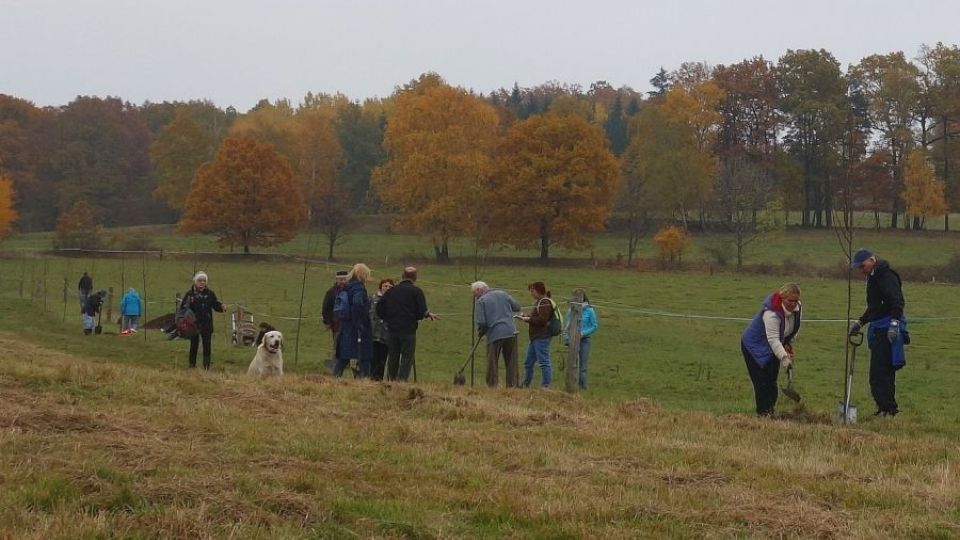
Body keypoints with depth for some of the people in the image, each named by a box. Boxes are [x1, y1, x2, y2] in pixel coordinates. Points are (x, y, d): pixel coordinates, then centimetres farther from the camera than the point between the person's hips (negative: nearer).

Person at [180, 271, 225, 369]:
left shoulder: (210, 293, 3)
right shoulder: (190, 293, -1)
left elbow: (216, 305, 5)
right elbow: (182, 308, -1)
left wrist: (221, 307, -14)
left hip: (206, 325, 1)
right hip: (193, 324, -1)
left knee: (207, 346, 1)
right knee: (194, 345, 7)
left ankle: (206, 365, 6)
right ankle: (192, 364, 17)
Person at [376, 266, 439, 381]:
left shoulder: (391, 291, 8)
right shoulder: (416, 291, -5)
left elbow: (379, 310, 8)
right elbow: (422, 312, -12)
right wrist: (428, 314, 10)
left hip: (392, 329, 4)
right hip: (409, 330, -4)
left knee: (392, 358, 14)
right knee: (407, 359, 0)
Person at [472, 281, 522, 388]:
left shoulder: (481, 301, -3)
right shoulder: (503, 294, 11)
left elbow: (481, 322, -9)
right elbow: (517, 307, 15)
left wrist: (480, 333, 9)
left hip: (494, 334, -4)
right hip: (511, 332, 4)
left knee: (492, 363, 5)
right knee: (512, 363, 9)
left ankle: (492, 386, 2)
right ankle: (513, 385, 6)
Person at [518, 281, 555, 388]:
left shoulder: (545, 302, -13)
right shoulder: (538, 302, 19)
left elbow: (542, 319, -21)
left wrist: (528, 319, -14)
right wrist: (525, 317, 5)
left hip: (542, 338, -11)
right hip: (535, 337, 11)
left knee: (543, 362, -9)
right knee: (528, 363, 16)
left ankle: (546, 386, -8)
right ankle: (525, 386, 25)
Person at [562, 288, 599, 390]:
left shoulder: (589, 310, -5)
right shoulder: (571, 310, 4)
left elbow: (595, 326, -3)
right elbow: (566, 325, 9)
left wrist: (583, 333, -13)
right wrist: (566, 338, -3)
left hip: (584, 340, -3)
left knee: (583, 365, -1)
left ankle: (583, 386, 4)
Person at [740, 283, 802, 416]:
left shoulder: (797, 307, -9)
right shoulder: (771, 312, -34)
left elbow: (794, 329, 10)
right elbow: (773, 339, -37)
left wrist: (788, 344, 3)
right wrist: (784, 357, -43)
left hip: (771, 347, 8)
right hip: (754, 346, -8)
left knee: (772, 380, 4)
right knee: (762, 381, -13)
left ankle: (770, 410, 9)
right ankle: (762, 413, -10)